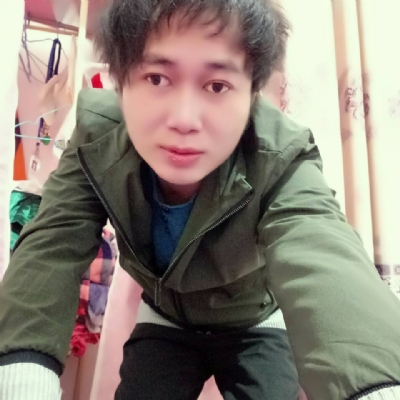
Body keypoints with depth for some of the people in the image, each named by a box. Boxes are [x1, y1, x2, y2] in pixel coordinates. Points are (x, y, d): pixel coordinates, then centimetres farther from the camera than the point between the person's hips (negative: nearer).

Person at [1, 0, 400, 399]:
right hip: (165, 324, 2)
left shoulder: (282, 163, -34)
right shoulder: (97, 139, -25)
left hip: (257, 327, -1)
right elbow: (49, 251, -31)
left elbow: (323, 262, -51)